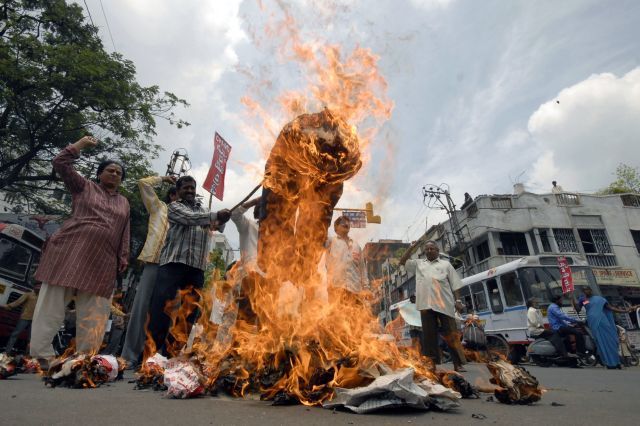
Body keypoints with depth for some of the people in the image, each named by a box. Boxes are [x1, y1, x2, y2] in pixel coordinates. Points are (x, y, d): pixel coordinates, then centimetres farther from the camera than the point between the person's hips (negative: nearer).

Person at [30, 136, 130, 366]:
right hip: (70, 250, -3)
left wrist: (123, 259, 7)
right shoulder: (84, 186, 12)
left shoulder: (124, 203, 19)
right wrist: (81, 144, 3)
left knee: (93, 313, 2)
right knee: (52, 304, -2)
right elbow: (60, 164, 2)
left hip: (102, 261, 3)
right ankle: (41, 356, 5)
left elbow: (124, 234, 15)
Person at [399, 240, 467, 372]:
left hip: (444, 304, -2)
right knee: (429, 335, 5)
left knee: (451, 335, 1)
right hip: (426, 304, 2)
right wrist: (412, 247, 9)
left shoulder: (445, 264, 14)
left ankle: (458, 364, 7)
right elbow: (402, 261, 15)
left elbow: (455, 284, 10)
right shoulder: (418, 263, 19)